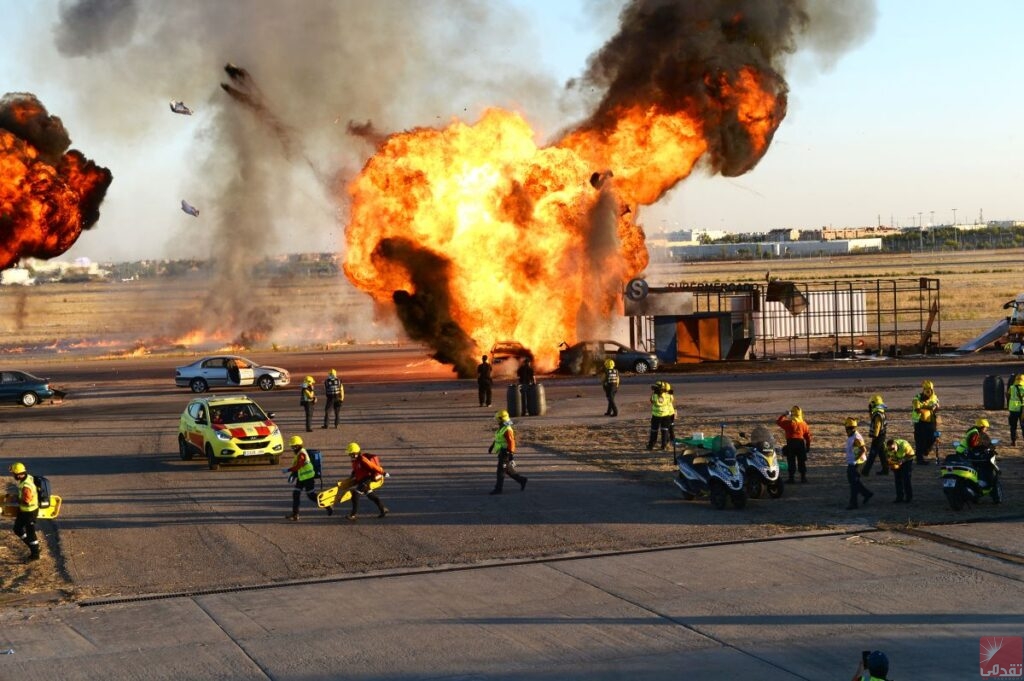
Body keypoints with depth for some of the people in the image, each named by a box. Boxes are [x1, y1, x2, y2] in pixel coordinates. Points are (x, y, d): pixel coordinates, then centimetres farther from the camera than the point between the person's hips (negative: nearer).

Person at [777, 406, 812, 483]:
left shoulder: (789, 423, -9)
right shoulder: (804, 423, 7)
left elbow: (779, 421, -5)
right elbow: (807, 435, 11)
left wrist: (784, 415, 4)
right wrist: (808, 445, 19)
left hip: (791, 443, -4)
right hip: (801, 442, 4)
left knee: (791, 461, 0)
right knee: (802, 461, 11)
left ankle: (791, 478, -2)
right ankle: (803, 477, 12)